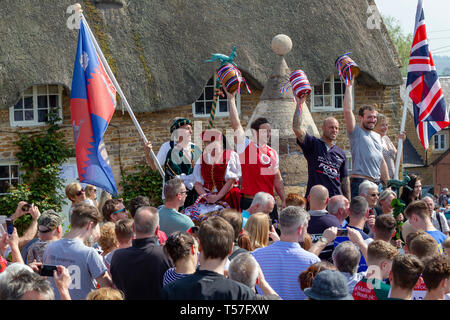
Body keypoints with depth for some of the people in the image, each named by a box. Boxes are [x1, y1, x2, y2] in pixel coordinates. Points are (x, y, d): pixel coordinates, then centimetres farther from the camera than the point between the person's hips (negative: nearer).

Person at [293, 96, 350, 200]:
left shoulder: (340, 153, 18)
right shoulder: (313, 144, 5)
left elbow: (345, 179, 20)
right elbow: (297, 128, -10)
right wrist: (299, 104, -13)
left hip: (336, 199, 4)